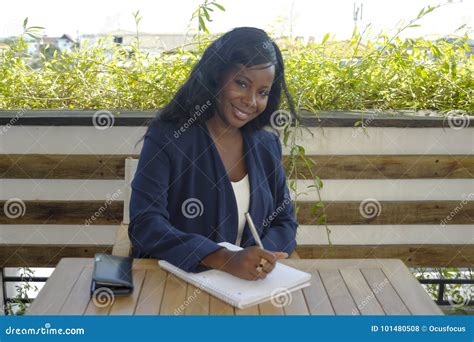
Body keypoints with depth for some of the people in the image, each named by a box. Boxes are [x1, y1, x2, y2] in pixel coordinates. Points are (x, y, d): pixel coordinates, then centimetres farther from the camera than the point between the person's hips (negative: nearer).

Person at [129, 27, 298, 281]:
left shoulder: (267, 145, 6)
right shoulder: (166, 137, -8)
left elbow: (285, 221, 8)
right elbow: (145, 226, -18)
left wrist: (261, 258, -13)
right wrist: (226, 259, -29)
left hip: (250, 286, 4)